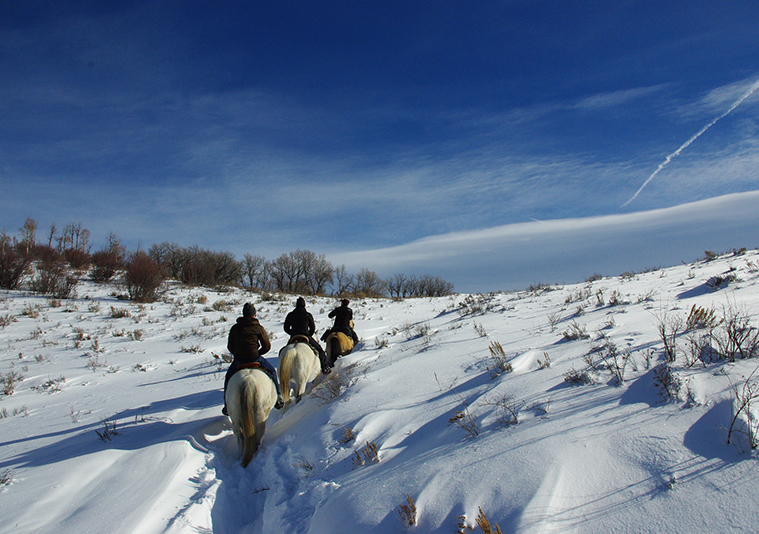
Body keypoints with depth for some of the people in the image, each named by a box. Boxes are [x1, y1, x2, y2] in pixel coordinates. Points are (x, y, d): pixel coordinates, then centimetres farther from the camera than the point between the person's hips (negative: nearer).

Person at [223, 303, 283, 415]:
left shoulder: (234, 328, 5)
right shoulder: (258, 328, -2)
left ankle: (227, 405, 24)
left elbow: (230, 347, 7)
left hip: (238, 359, 2)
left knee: (228, 378, 27)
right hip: (254, 358, -2)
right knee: (272, 371, 20)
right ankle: (278, 398, 17)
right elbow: (267, 346, -1)